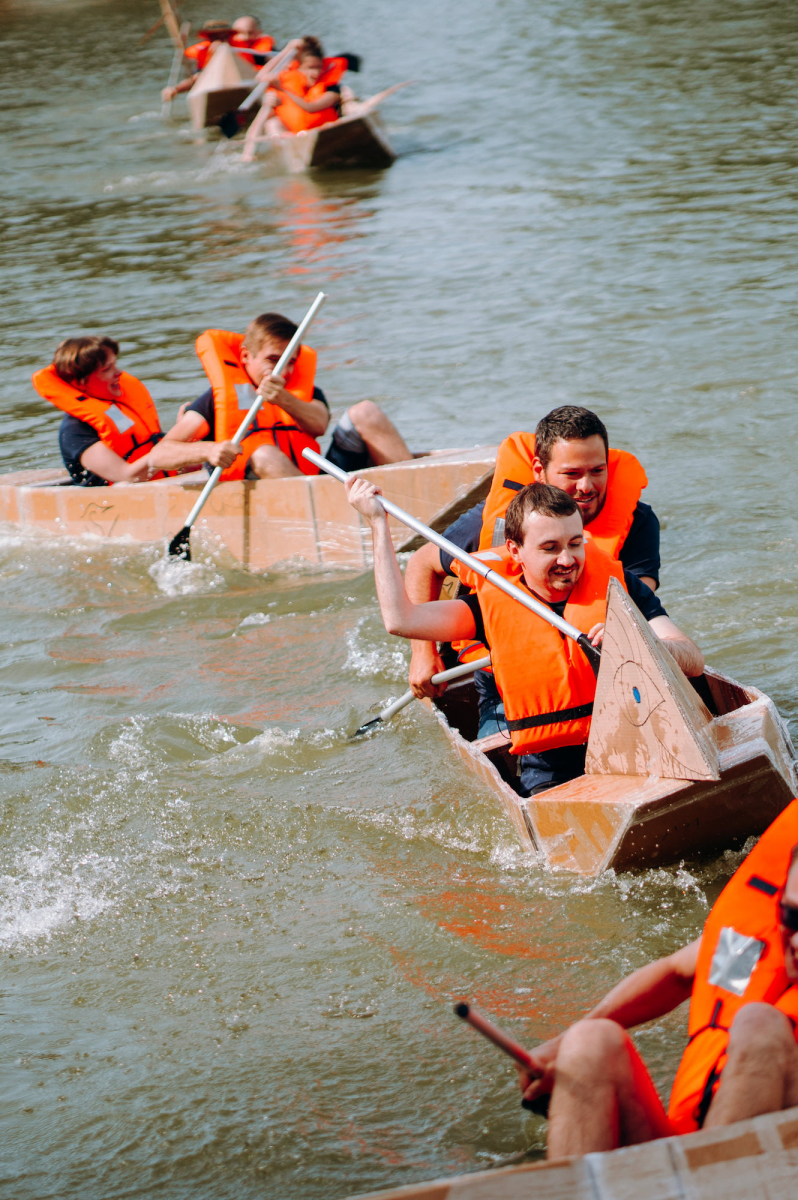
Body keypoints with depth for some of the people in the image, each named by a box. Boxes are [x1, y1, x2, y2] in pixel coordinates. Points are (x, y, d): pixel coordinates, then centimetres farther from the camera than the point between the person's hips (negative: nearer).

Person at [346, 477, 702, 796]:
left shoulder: (618, 585, 6)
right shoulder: (494, 603, 8)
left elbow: (694, 661, 0)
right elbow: (401, 619, 1)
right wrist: (377, 522, 7)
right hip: (550, 768, 0)